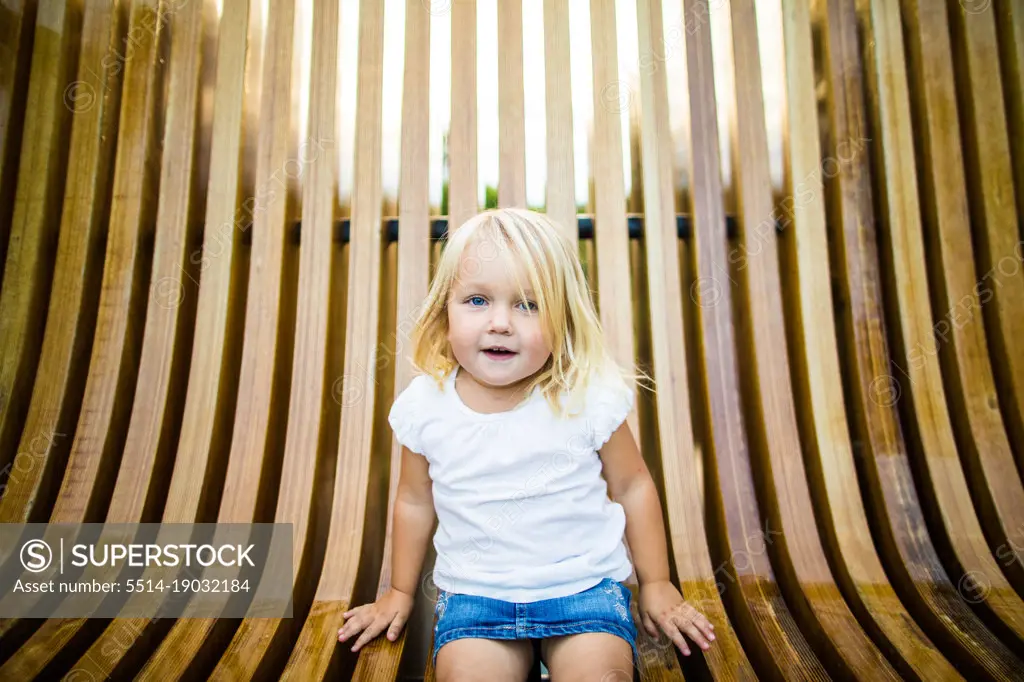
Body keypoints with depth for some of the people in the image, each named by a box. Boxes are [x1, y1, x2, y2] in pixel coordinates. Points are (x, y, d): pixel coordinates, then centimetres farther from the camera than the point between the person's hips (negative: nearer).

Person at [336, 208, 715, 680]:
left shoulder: (590, 397, -14)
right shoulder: (424, 405, -8)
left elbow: (632, 485, 2)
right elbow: (415, 500, 8)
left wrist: (656, 583, 8)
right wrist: (400, 592, 17)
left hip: (585, 586, -1)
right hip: (473, 594, 2)